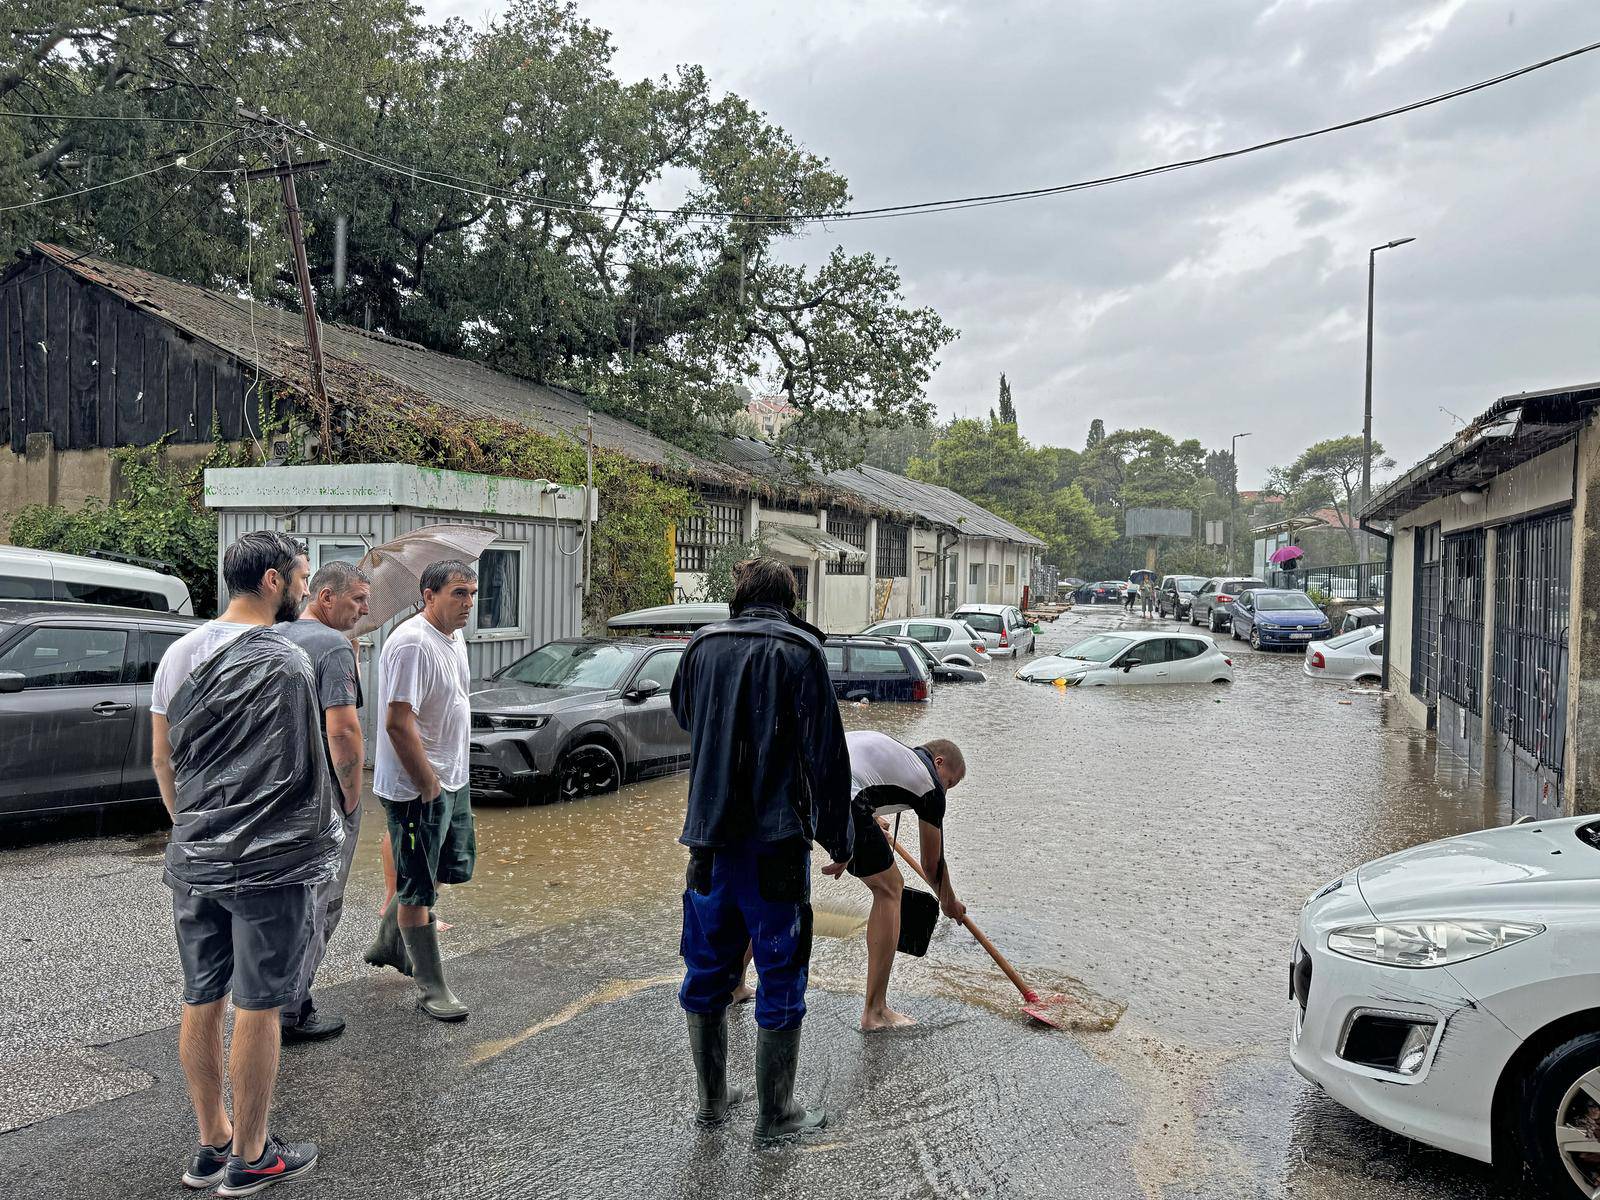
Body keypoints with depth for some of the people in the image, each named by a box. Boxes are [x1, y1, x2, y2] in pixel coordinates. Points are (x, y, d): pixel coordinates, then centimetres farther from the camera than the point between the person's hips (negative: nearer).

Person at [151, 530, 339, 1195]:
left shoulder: (179, 653, 6)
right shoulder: (285, 661, -15)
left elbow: (161, 757, 12)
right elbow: (306, 771, -9)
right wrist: (321, 842, 5)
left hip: (192, 860, 7)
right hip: (265, 862, -7)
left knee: (200, 1002, 15)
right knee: (256, 1008, 4)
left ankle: (212, 1143, 29)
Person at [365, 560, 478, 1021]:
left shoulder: (454, 640, 10)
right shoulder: (412, 644, -22)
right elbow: (398, 722, -26)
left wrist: (450, 777, 19)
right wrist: (428, 786, -22)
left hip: (452, 780, 10)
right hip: (416, 787, -10)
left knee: (452, 868, 21)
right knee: (419, 889, 2)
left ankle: (387, 944, 39)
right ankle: (433, 990, 12)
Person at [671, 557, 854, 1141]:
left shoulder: (702, 646, 5)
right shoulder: (799, 651, -7)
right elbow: (827, 754, -10)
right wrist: (838, 837, -1)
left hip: (709, 839, 5)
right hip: (775, 841, -4)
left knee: (707, 972, 17)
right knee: (781, 975, 8)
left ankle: (712, 1099, 30)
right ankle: (775, 1113, 17)